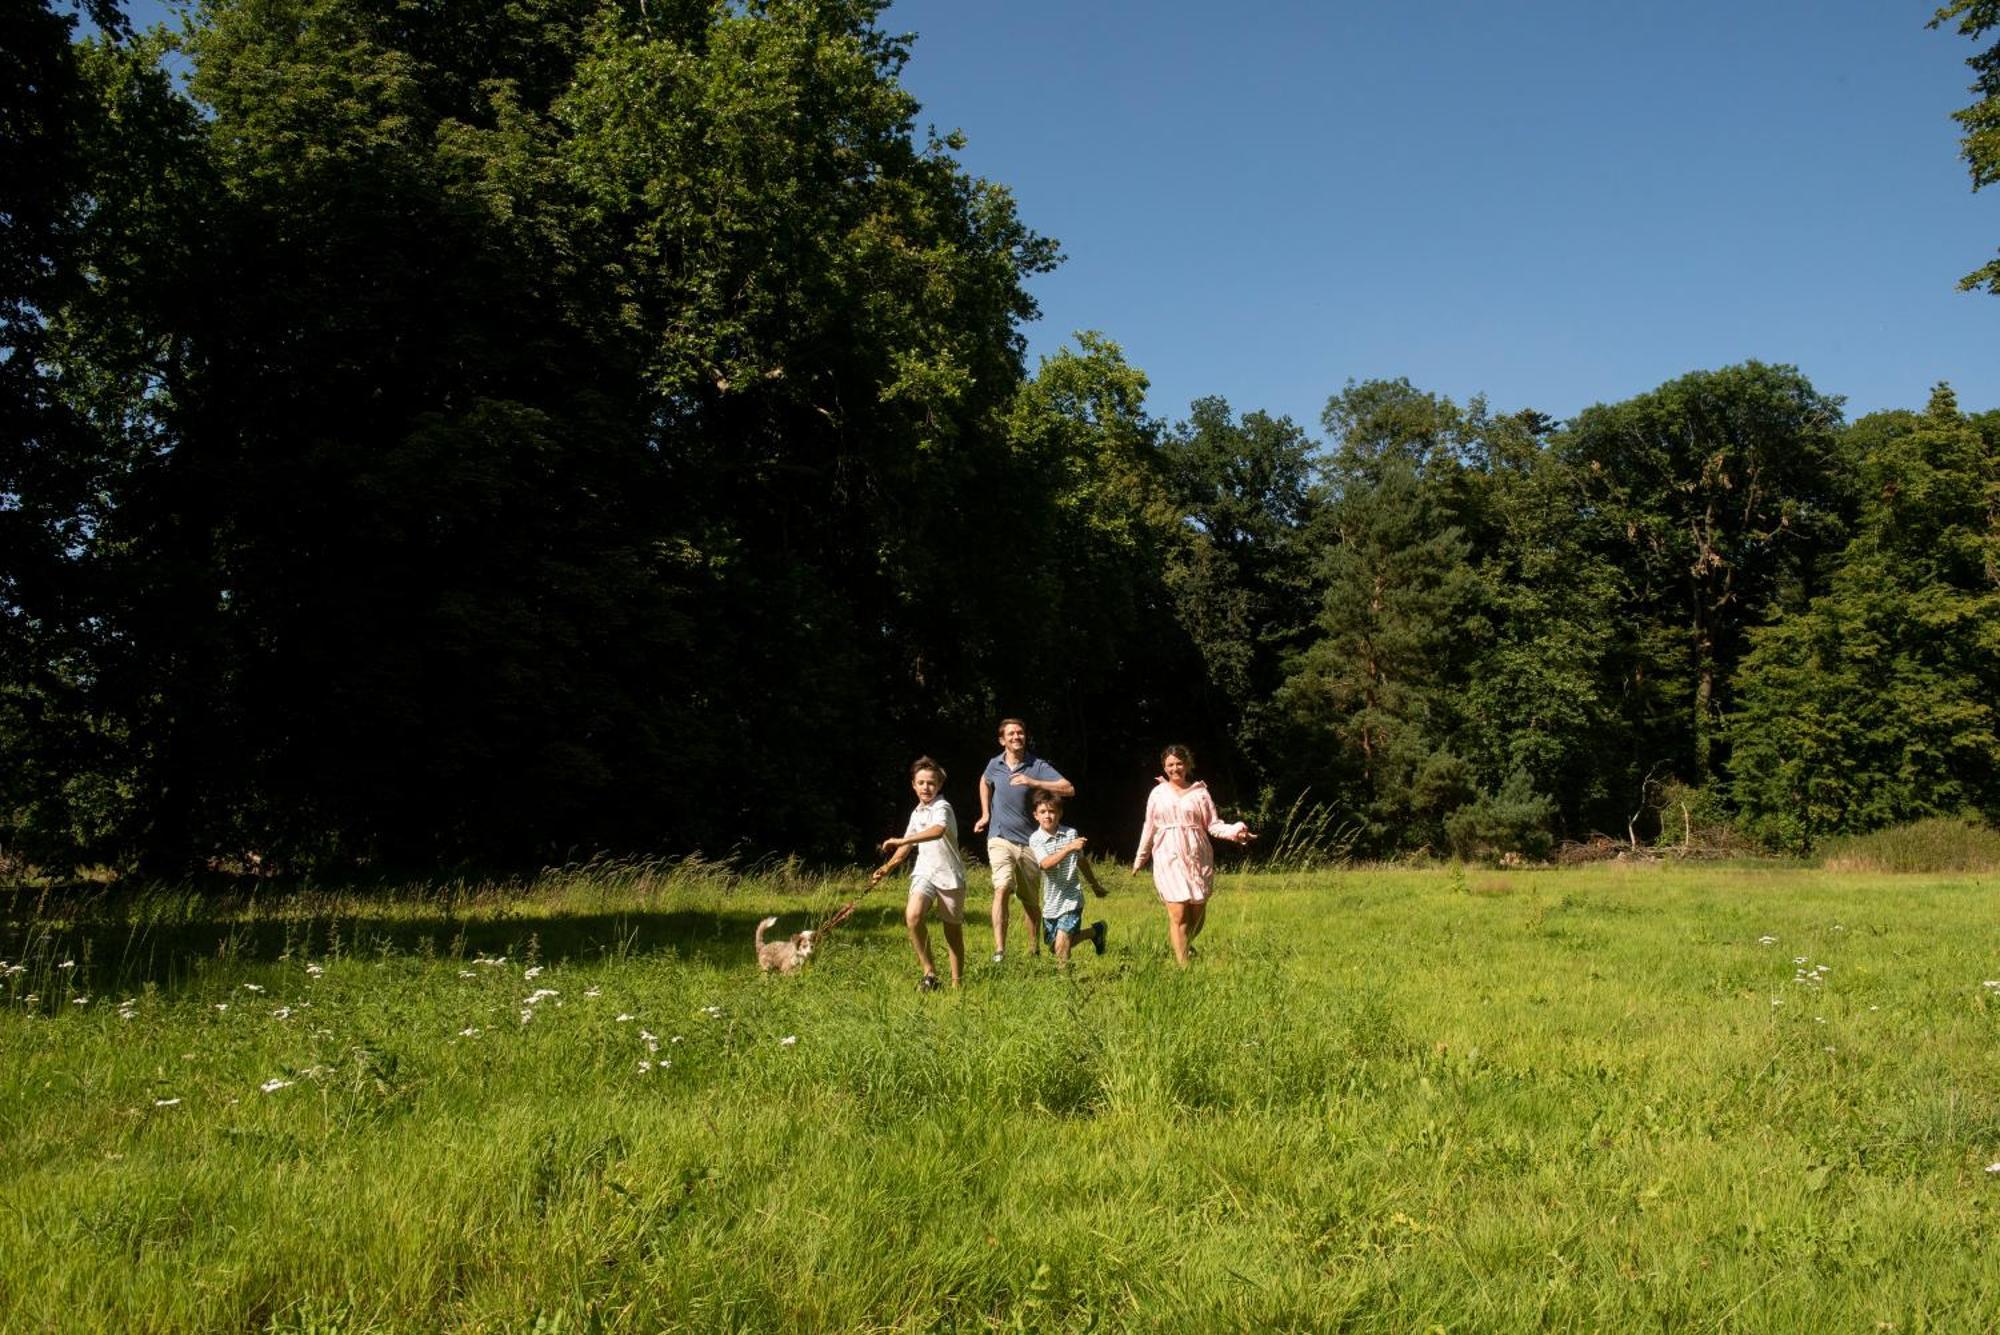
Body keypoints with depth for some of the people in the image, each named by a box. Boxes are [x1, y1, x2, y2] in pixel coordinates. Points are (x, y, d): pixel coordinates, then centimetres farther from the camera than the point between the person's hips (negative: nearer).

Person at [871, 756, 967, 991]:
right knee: (912, 915, -22)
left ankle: (957, 982, 20)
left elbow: (938, 831, -34)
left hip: (949, 874, -5)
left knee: (953, 930, 5)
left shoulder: (942, 808, -11)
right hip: (924, 872, 5)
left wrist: (901, 840, -39)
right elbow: (907, 847, 25)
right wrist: (887, 868, 15)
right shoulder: (917, 813, 13)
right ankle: (929, 971, -11)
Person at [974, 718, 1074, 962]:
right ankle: (999, 950, -26)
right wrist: (985, 814, 20)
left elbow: (1069, 789, -16)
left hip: (1029, 841, 0)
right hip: (1001, 839, 0)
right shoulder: (995, 765, 5)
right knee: (1002, 889, -21)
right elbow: (984, 782, 30)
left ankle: (1036, 950, 28)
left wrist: (1032, 782, -23)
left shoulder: (1038, 766, -5)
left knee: (1031, 901, 11)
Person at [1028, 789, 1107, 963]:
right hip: (1051, 902, 2)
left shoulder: (1071, 833, -2)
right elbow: (1045, 864, -26)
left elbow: (1081, 861, 15)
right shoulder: (1035, 839, -8)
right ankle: (1095, 931, 35)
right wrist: (1069, 848, -37)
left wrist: (1095, 885, 26)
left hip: (1071, 899, -2)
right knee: (1054, 948, 13)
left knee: (1061, 945, -15)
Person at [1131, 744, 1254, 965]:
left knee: (1198, 913, 5)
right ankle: (1183, 966, -8)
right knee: (1178, 913, -11)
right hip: (1169, 858, -1)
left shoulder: (1199, 792, 6)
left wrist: (1235, 831, -17)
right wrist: (1139, 860, 22)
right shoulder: (1158, 794, 8)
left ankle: (1184, 944, 35)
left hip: (1198, 858, 1)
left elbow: (1213, 824, 2)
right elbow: (1149, 829, 16)